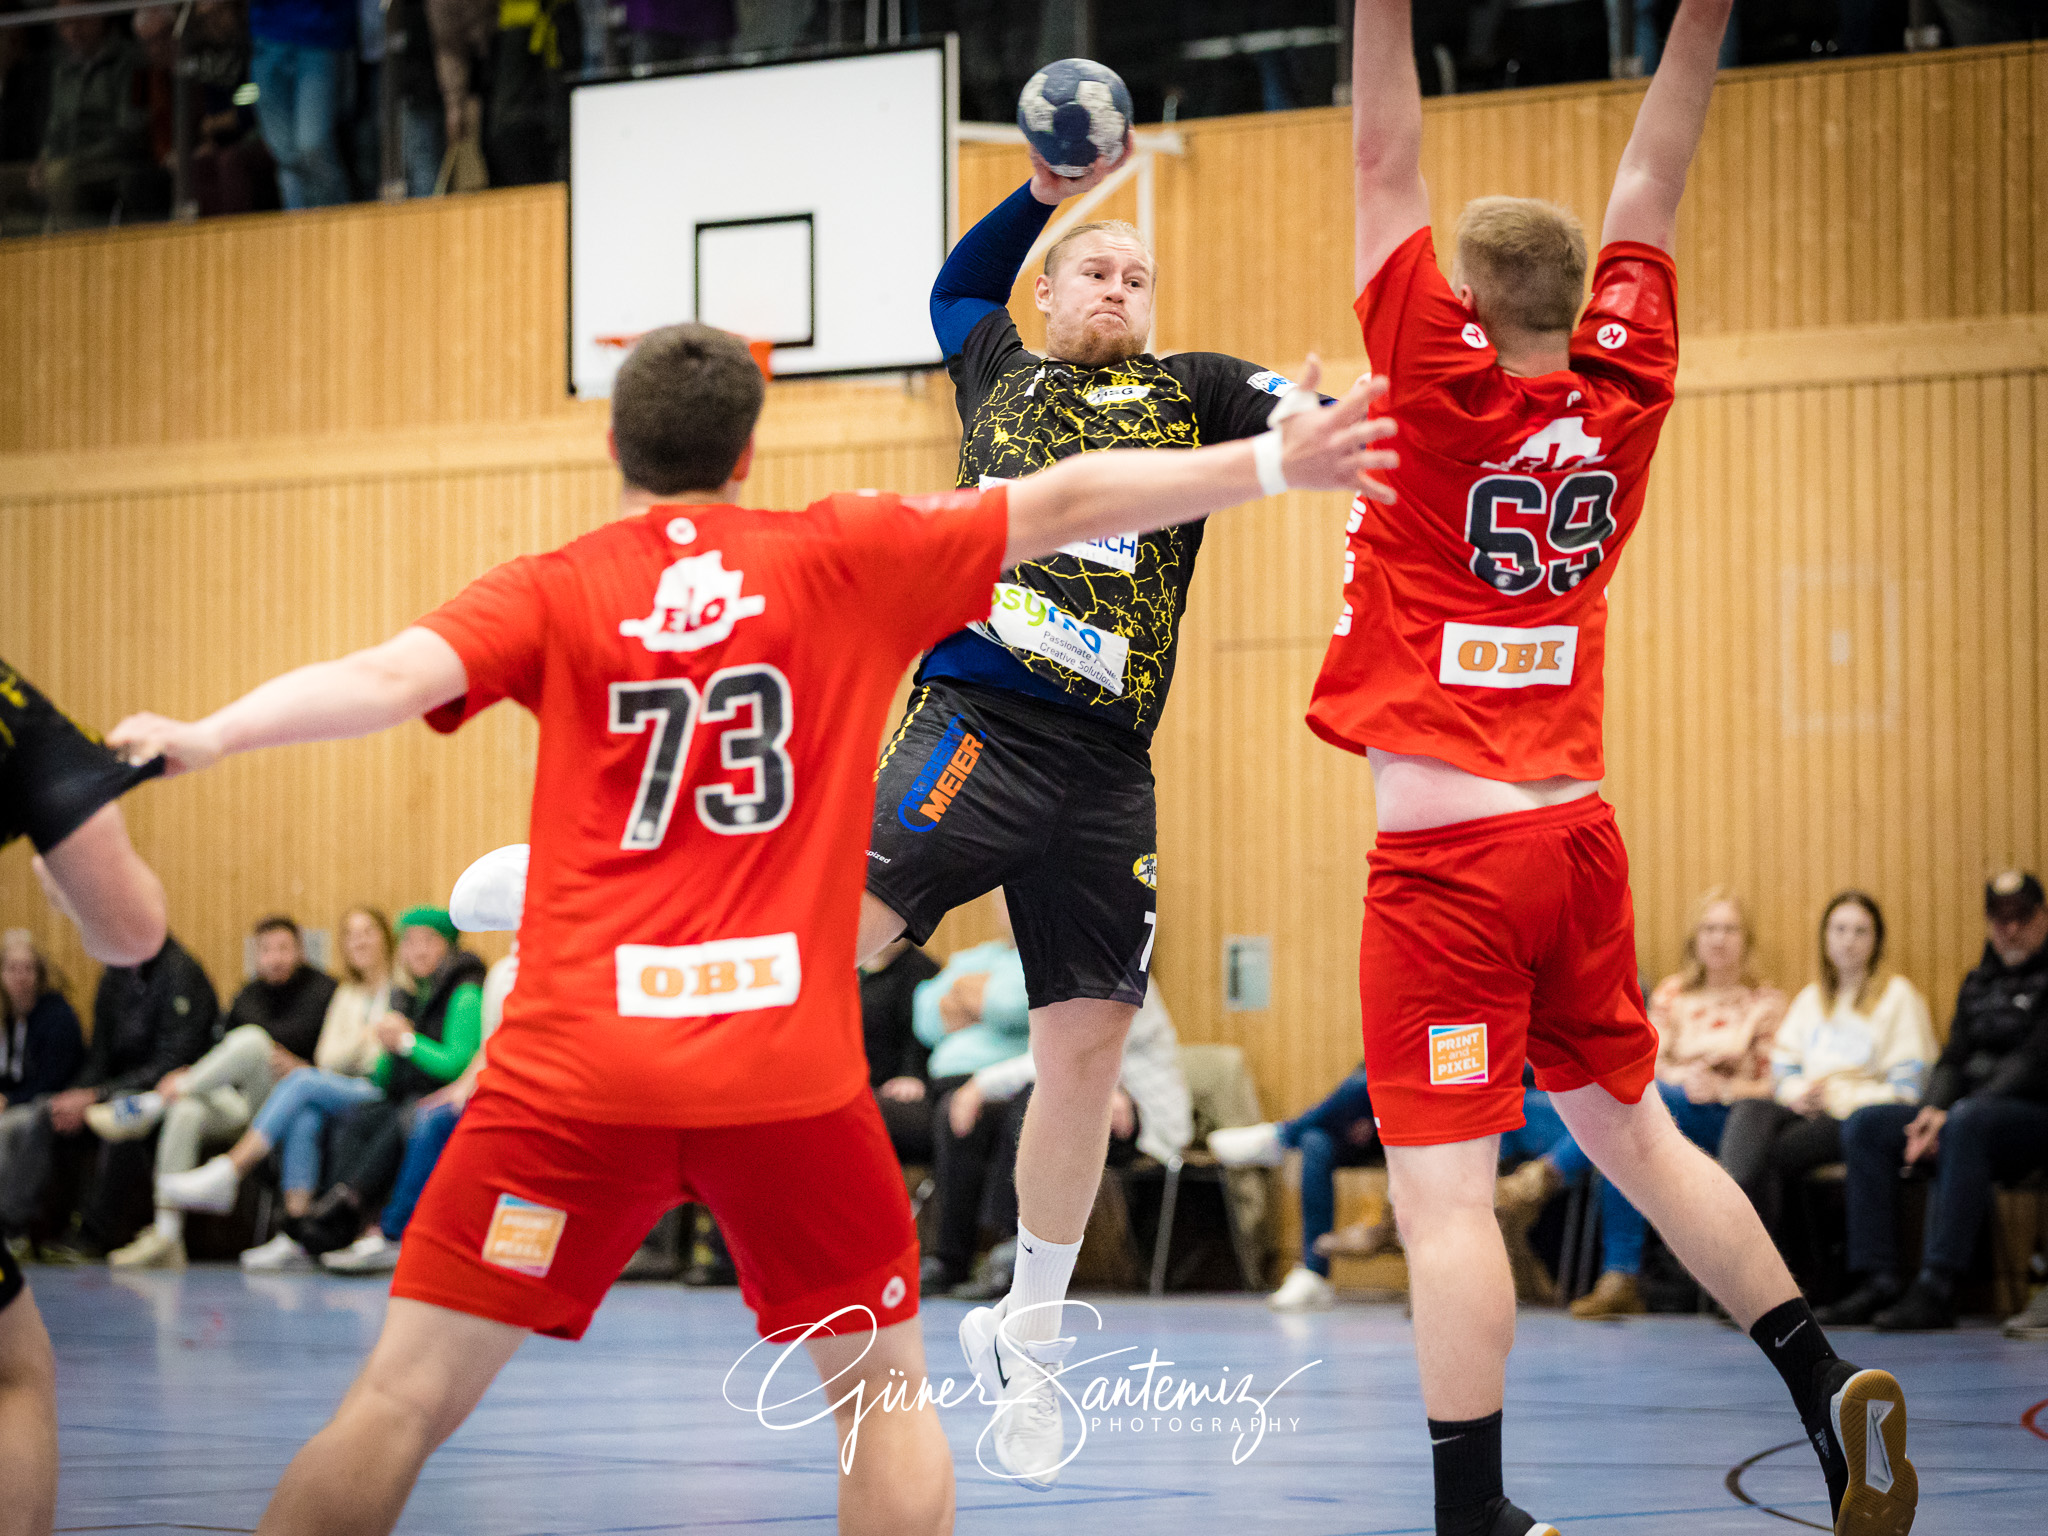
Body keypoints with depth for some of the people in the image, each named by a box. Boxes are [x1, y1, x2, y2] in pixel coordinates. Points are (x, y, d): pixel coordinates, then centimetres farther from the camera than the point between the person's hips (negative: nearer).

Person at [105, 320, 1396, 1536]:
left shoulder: (552, 594, 5)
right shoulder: (843, 559, 8)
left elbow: (388, 678, -12)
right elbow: (1063, 506, 12)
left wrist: (210, 737, -16)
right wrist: (1271, 463, 19)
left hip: (576, 1071, 0)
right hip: (787, 1071, 0)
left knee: (405, 1402, 2)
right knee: (884, 1390, 16)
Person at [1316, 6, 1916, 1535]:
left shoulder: (1444, 390, -10)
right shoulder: (1620, 398, 3)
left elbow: (1387, 167, -7)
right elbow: (1649, 189, 13)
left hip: (1449, 856, -6)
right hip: (1577, 836, 7)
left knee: (1442, 1188, -9)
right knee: (1634, 1134, 21)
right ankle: (1828, 1390, 20)